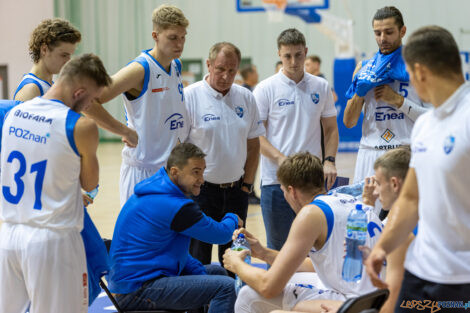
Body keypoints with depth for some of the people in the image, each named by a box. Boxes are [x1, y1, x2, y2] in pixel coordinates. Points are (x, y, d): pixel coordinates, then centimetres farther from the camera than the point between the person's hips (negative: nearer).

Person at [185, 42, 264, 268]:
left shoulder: (246, 98, 6)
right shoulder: (190, 97, -9)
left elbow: (253, 144, 13)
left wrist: (246, 184, 8)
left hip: (236, 191, 4)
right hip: (201, 190, -4)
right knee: (198, 260, 0)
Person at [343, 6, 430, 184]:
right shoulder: (364, 68, 13)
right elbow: (349, 122, 11)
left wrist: (398, 100, -8)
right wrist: (360, 91, -4)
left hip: (406, 153, -2)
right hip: (370, 154, 2)